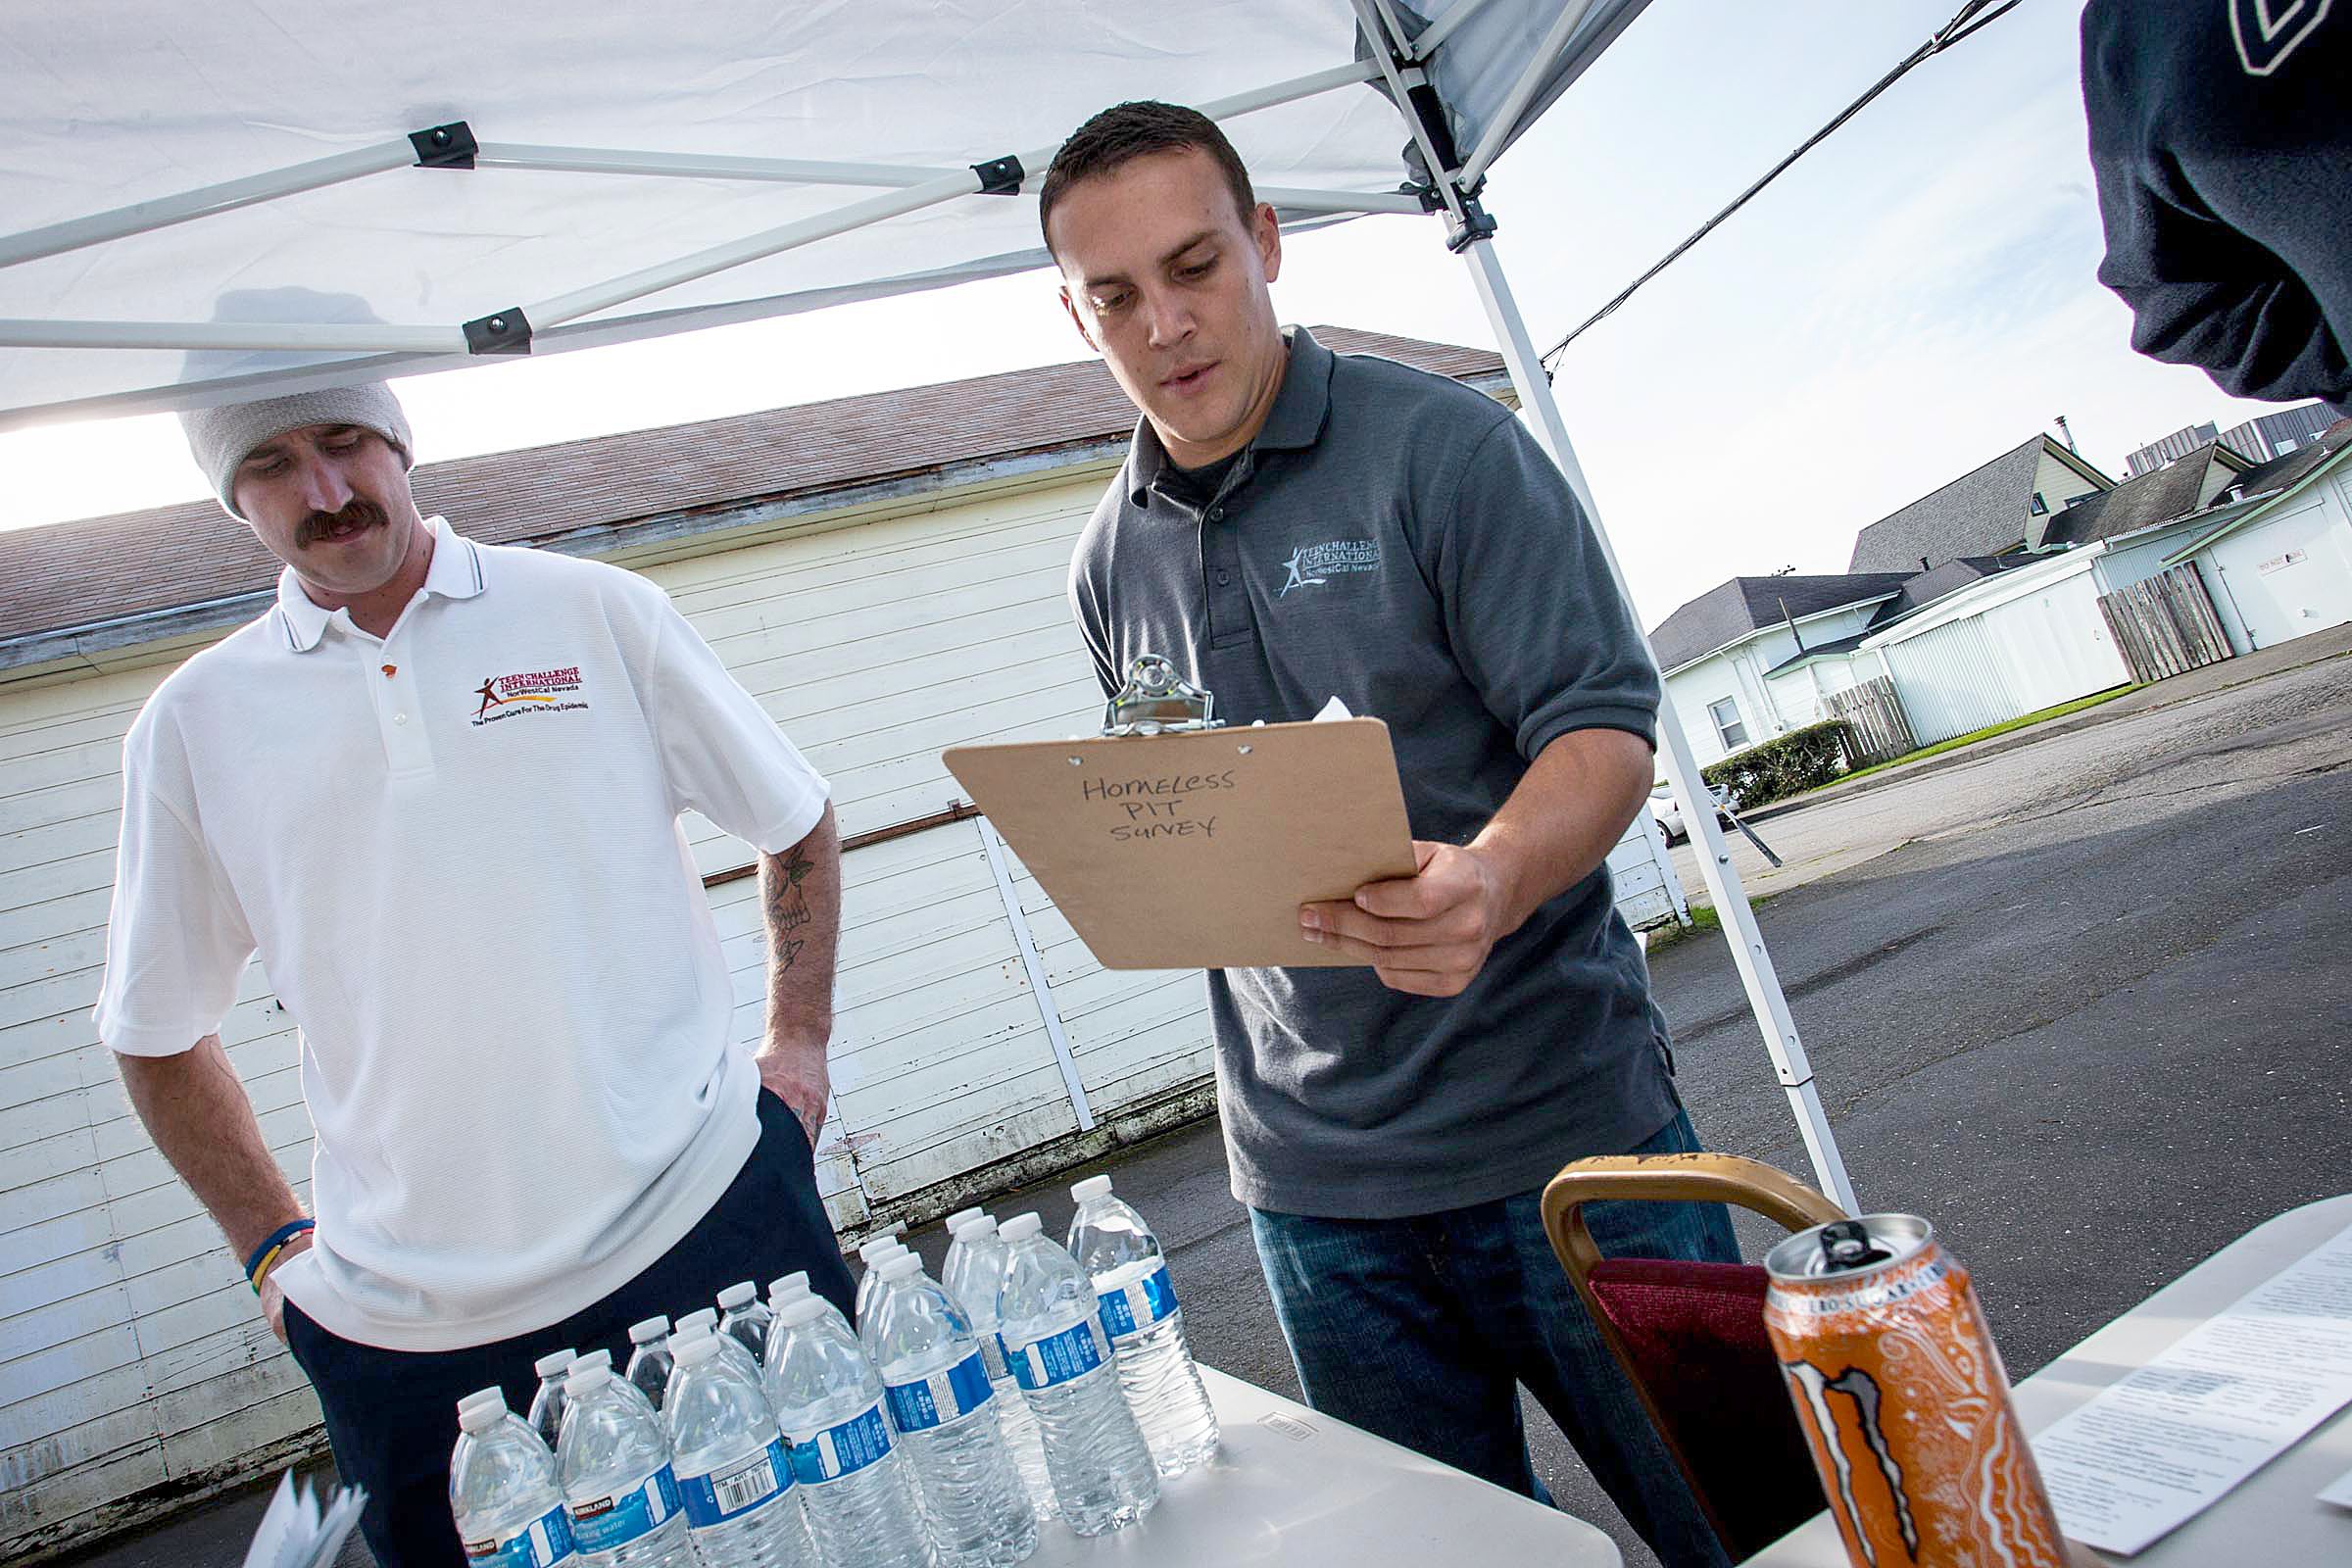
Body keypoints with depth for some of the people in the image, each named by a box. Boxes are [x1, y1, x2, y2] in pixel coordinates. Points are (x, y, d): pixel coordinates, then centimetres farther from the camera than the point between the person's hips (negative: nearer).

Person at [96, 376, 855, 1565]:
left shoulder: (597, 614, 1)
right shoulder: (192, 728, 4)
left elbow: (795, 822, 10)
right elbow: (157, 1032, 15)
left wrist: (798, 1040, 4)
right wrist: (271, 1245, 10)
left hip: (713, 1216, 0)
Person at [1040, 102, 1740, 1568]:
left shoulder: (1437, 443, -6)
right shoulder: (1113, 561, 9)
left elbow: (1604, 720, -12)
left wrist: (1496, 878, -32)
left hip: (1558, 1120, -4)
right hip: (1314, 1177, 4)